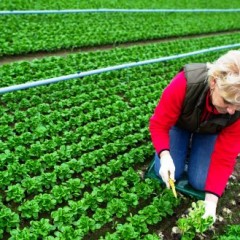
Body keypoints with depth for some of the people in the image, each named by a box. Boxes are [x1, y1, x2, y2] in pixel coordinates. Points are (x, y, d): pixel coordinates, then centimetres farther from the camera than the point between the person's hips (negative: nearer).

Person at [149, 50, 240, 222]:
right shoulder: (184, 83, -43)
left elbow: (224, 157, -29)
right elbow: (158, 124, -32)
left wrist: (211, 201, -34)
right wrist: (165, 156, -49)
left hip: (209, 132, 1)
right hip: (180, 124, -1)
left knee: (199, 182, -10)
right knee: (171, 174, -12)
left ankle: (194, 144, 17)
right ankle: (186, 144, 16)